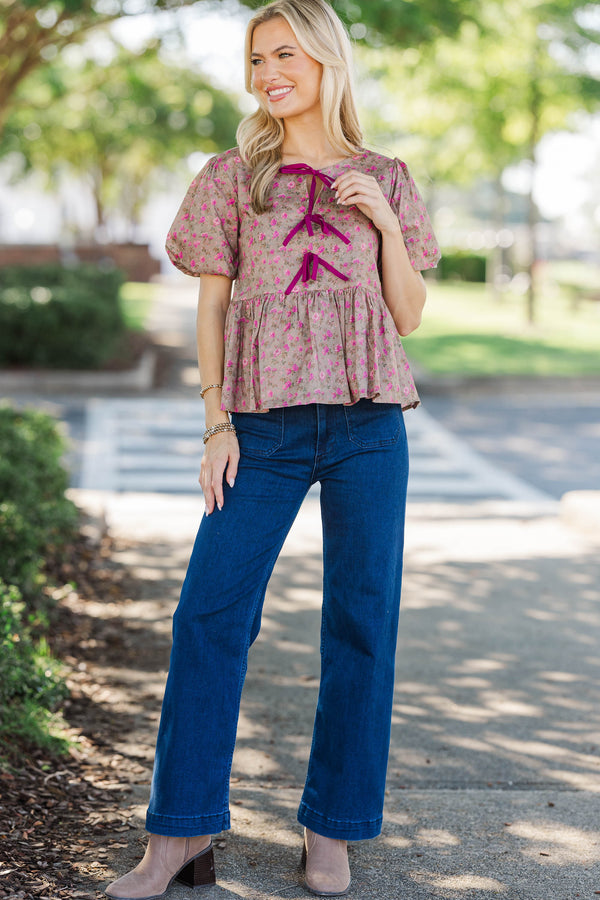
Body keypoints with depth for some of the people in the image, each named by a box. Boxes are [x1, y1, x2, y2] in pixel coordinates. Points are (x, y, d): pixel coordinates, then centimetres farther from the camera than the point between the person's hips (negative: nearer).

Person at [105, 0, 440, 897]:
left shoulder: (384, 180, 11)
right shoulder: (233, 177, 10)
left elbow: (408, 317, 9)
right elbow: (212, 308, 7)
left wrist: (387, 222, -4)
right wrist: (217, 426, -2)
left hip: (368, 423, 1)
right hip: (267, 426, 0)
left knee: (362, 619, 1)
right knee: (210, 612, -7)